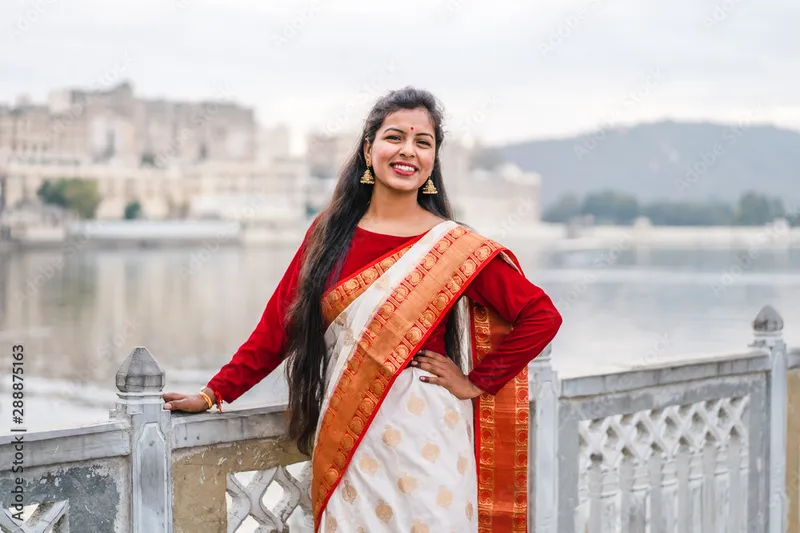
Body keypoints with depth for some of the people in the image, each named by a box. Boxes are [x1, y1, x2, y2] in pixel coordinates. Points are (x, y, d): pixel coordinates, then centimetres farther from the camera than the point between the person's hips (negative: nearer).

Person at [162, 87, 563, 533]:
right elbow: (280, 322, 9)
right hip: (346, 444, 3)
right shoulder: (330, 232, 6)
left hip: (423, 444, -3)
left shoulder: (454, 247, -5)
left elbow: (542, 316, -5)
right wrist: (215, 393, 7)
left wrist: (476, 383, -5)